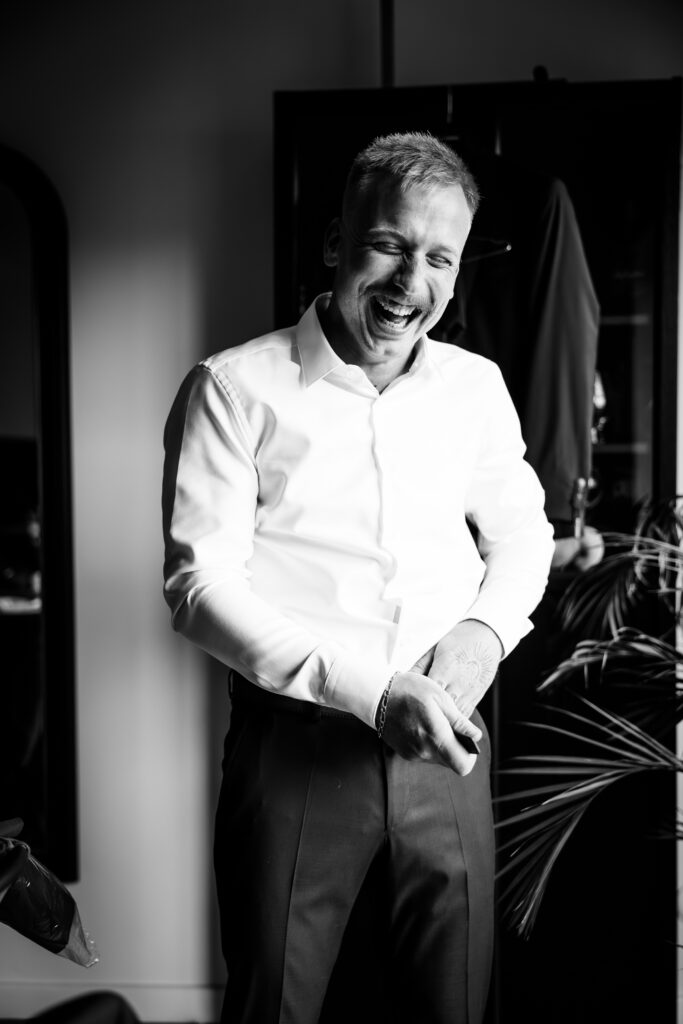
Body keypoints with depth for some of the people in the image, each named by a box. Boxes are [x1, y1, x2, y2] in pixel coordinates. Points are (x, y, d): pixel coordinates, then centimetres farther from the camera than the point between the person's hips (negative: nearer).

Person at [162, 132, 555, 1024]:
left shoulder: (477, 386, 8)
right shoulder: (236, 387, -6)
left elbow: (521, 532, 19)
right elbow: (200, 582, -12)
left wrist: (483, 632, -4)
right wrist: (368, 691, -20)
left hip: (446, 742, 4)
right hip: (297, 741, -3)